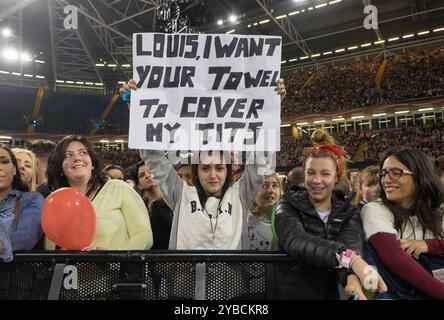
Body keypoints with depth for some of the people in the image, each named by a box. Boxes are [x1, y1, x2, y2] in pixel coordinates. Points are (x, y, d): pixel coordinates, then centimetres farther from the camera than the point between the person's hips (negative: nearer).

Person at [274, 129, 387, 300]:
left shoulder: (349, 213, 6)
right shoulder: (288, 206, -1)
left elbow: (350, 244, -14)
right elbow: (295, 240, -21)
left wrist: (352, 276, -35)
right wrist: (350, 259, -35)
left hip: (333, 292, 2)